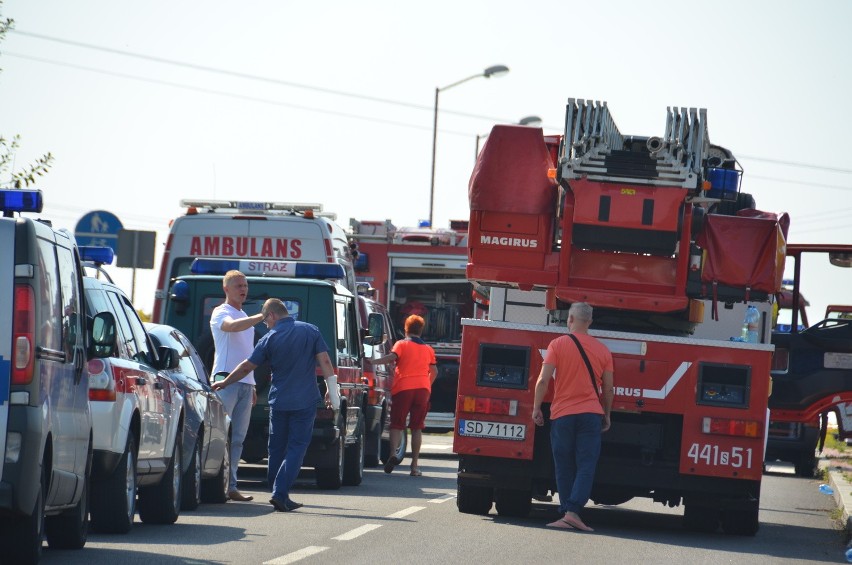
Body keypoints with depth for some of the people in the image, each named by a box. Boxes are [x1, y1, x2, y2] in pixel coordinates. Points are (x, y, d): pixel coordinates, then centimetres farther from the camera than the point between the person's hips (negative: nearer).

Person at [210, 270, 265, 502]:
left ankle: (230, 486, 5)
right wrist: (262, 316, -34)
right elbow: (232, 326, -27)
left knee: (238, 437, 5)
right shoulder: (221, 313, -3)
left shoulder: (245, 317, 24)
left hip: (245, 384, 8)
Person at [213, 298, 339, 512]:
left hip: (279, 402, 0)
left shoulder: (270, 339, -3)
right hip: (306, 401, 0)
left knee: (277, 449, 13)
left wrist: (224, 383, 14)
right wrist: (331, 389, 3)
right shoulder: (311, 331, 0)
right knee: (296, 447, -1)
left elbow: (247, 367, 1)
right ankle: (280, 493, -13)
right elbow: (325, 361, -4)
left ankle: (279, 495, 16)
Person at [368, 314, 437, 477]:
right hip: (423, 389, 3)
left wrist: (373, 361, -16)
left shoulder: (402, 344, 3)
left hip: (403, 388, -3)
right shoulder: (428, 349, 15)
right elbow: (434, 371, 14)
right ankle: (415, 465, 2)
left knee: (397, 424, 3)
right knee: (417, 427, 6)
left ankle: (393, 453, -21)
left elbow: (392, 356, -15)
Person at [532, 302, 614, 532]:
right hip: (591, 414, 1)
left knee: (564, 468, 7)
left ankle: (566, 512, 6)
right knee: (586, 466, -2)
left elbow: (543, 380, -7)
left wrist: (536, 408, 2)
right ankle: (573, 511, -16)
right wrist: (606, 416, 20)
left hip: (562, 414, -1)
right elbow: (608, 388, 8)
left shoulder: (558, 344, -2)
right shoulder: (602, 350, 7)